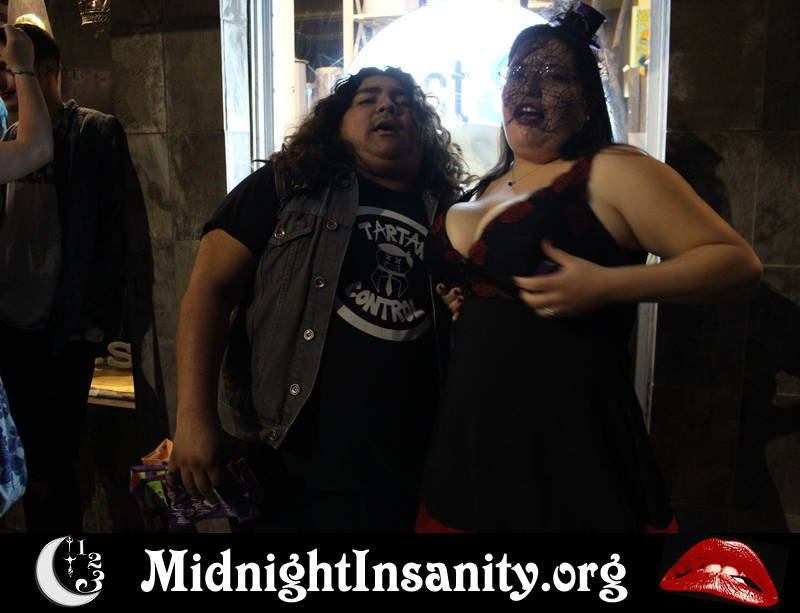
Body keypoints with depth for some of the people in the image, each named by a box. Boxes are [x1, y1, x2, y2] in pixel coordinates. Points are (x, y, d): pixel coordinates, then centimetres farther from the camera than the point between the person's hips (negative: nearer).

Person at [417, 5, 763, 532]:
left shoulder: (610, 173, -8)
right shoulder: (484, 191, 13)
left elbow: (739, 262, -12)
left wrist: (606, 285, -22)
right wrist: (454, 295, 9)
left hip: (568, 445, -6)